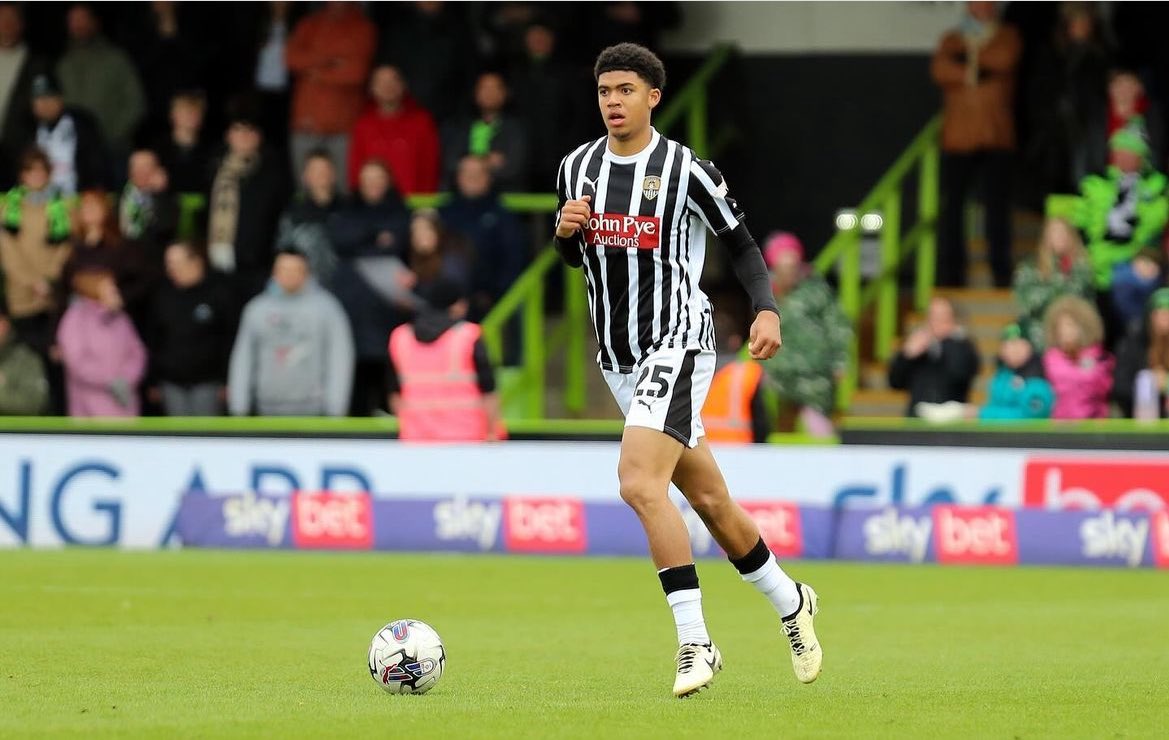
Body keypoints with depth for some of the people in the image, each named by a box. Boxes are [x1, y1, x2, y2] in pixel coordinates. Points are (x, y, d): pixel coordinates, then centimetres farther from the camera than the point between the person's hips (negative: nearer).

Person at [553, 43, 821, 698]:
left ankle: (695, 643, -21)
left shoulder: (687, 170, -10)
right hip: (619, 359, 6)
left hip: (677, 344, -6)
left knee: (639, 482, -24)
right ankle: (790, 602, 35)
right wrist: (566, 230, -3)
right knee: (709, 499, 14)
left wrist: (767, 310, -16)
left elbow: (742, 243, -1)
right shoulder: (578, 167, 7)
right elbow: (576, 257, 20)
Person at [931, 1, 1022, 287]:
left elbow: (1005, 59, -8)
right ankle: (950, 273, -3)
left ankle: (1001, 272, -2)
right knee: (952, 205, -4)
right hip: (958, 136, 1)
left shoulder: (1006, 36, 14)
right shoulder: (952, 40, 16)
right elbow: (939, 69, -4)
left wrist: (970, 54, -1)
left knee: (997, 204, -5)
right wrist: (968, 74, -19)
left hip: (996, 135, -1)